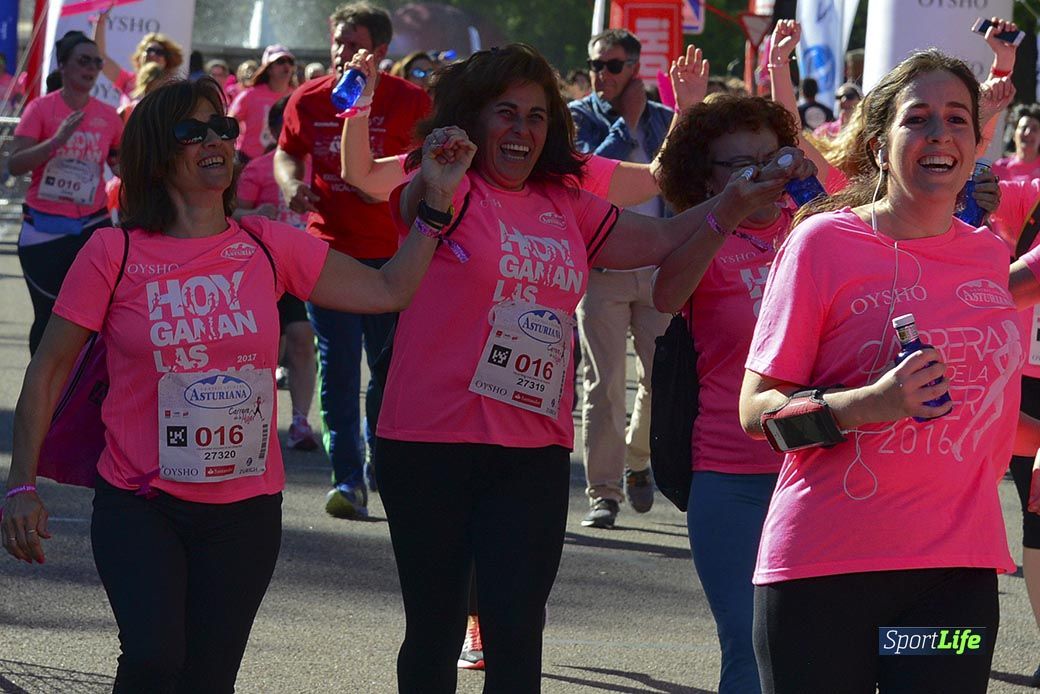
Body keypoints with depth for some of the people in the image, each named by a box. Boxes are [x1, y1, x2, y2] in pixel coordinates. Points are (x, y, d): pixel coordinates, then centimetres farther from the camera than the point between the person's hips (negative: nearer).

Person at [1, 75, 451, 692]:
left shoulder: (269, 248, 3)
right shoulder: (114, 254, -6)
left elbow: (388, 290, 8)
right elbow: (49, 370, -1)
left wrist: (436, 198, -1)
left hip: (245, 510, 3)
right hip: (141, 505, -3)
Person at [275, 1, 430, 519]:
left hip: (392, 254, -1)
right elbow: (286, 153, 19)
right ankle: (348, 480, -1)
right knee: (337, 367, -2)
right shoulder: (308, 100, 4)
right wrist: (292, 183, -2)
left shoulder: (409, 101, -3)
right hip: (328, 248, 1)